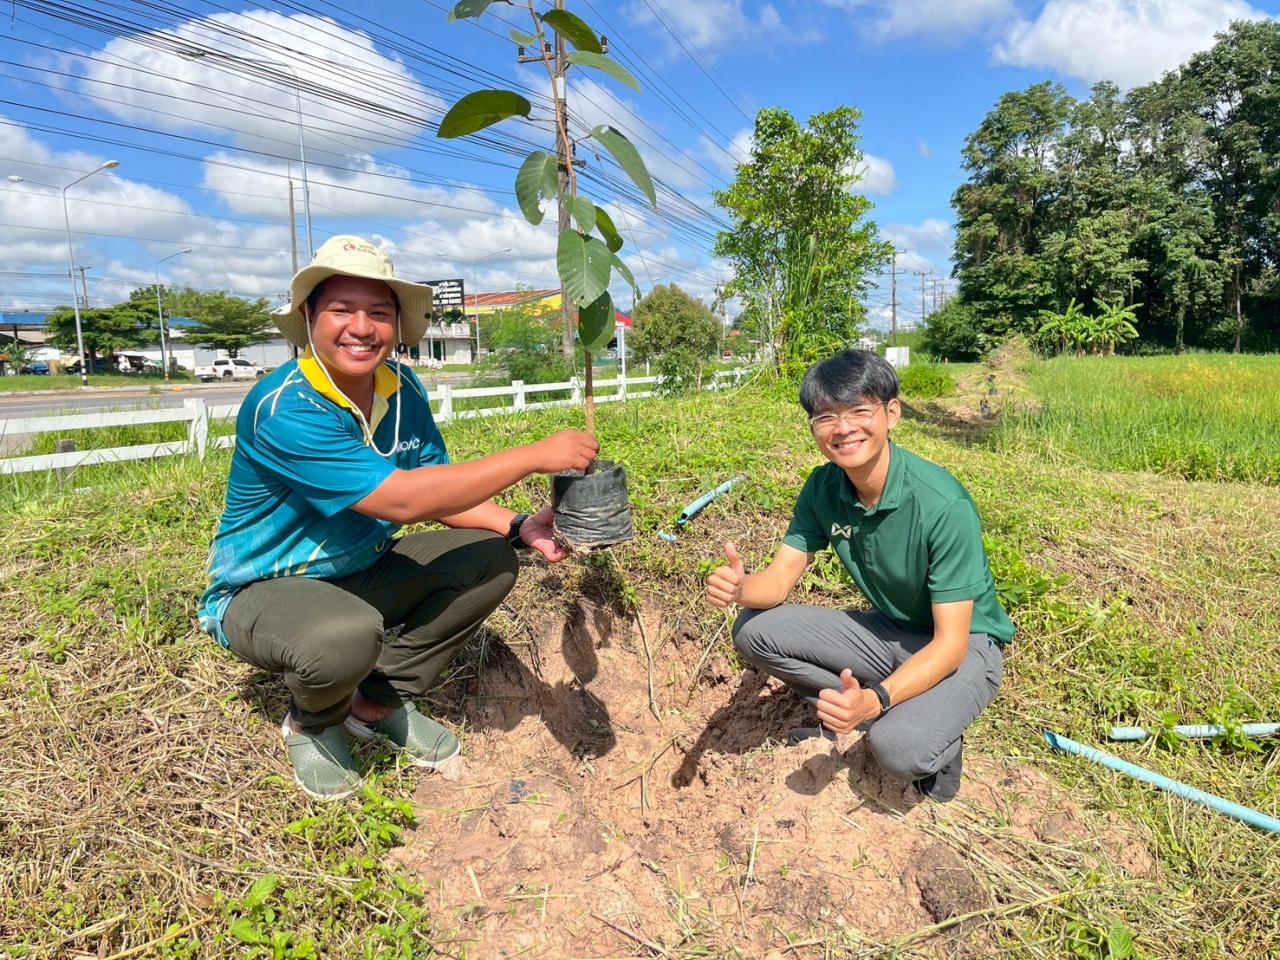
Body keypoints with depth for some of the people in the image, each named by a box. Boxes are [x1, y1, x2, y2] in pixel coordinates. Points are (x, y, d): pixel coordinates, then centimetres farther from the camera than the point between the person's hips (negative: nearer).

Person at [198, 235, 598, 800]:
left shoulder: (402, 389, -6)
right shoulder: (282, 408, -30)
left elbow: (440, 489, 0)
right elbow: (402, 499, -37)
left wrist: (517, 528, -19)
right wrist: (533, 457, -35)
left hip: (360, 572, 7)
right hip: (261, 591, -6)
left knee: (489, 561, -9)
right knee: (347, 635, -38)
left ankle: (379, 703, 6)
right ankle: (312, 725, 1)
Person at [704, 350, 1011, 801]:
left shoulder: (944, 505, -29)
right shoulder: (824, 487, -11)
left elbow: (950, 643, -27)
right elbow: (779, 578, -10)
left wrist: (875, 699, -42)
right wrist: (739, 587, -35)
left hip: (964, 645, -5)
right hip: (887, 630, 5)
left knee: (897, 746, -33)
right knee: (753, 630, -12)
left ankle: (938, 734, 2)